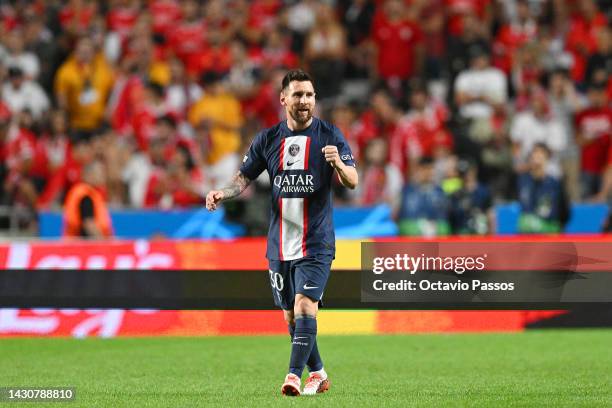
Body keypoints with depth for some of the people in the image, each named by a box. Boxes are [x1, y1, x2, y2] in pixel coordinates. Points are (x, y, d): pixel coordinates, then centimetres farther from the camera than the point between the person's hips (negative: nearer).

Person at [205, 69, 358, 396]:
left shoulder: (329, 135, -2)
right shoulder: (268, 139, 8)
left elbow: (352, 182, -7)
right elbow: (244, 178, 12)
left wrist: (338, 164, -29)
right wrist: (221, 194, -8)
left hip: (316, 243, -4)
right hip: (279, 244, 4)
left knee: (304, 305, -18)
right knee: (291, 316, 9)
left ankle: (294, 376, -22)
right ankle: (317, 373, 25)